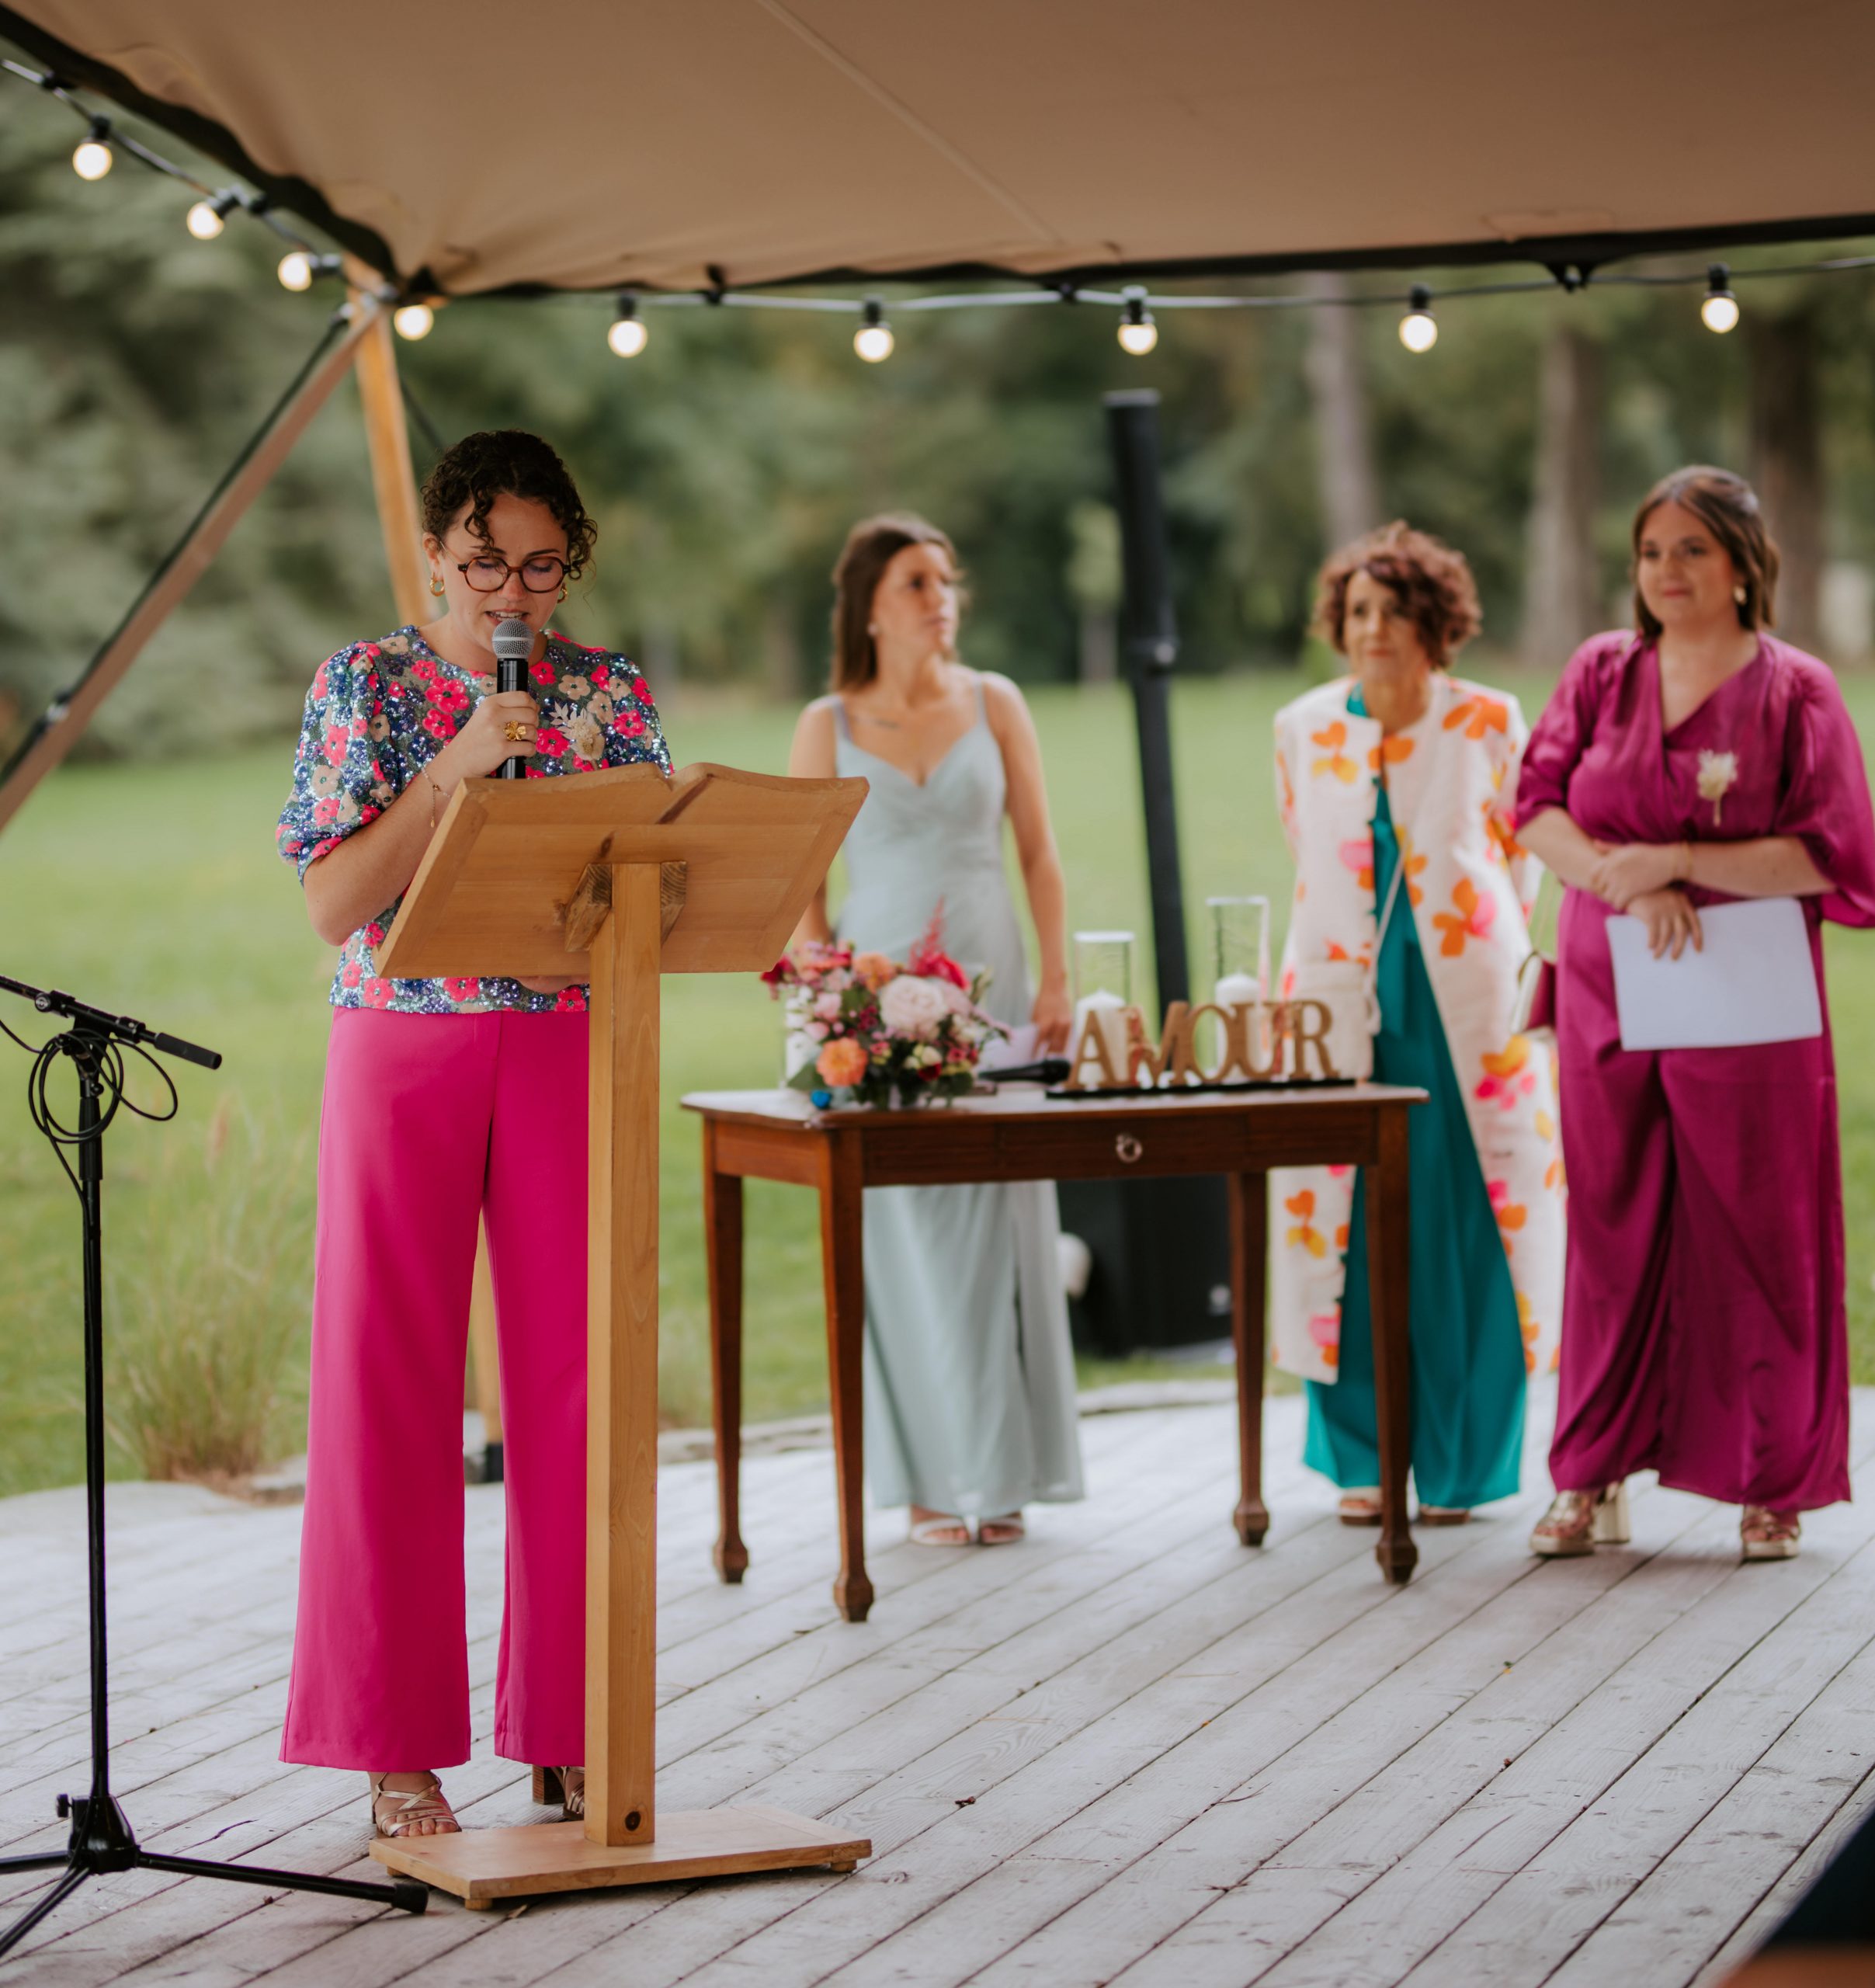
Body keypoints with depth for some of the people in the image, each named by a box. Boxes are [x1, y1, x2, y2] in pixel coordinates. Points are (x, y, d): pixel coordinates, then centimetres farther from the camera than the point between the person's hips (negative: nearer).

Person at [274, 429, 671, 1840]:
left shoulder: (613, 694, 7)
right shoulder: (365, 686, 1)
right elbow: (333, 905, -7)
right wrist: (452, 769, -16)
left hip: (567, 1054, 2)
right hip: (402, 1052, -2)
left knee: (573, 1381, 1)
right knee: (391, 1388, -1)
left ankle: (573, 1730, 11)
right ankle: (400, 1745, 7)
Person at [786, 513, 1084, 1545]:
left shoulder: (994, 704, 6)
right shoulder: (827, 726, 3)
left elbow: (1038, 851, 8)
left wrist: (1056, 979, 0)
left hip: (989, 979, 1)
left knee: (998, 1219, 0)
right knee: (901, 1227, -2)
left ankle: (1002, 1469, 9)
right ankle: (930, 1478, 4)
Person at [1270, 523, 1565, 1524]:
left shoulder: (1489, 723, 0)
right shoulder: (1303, 730, 6)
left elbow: (1517, 853, 11)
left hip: (1462, 996, -2)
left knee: (1463, 1222, -2)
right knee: (1346, 1220, 2)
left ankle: (1456, 1461, 8)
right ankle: (1363, 1456, 13)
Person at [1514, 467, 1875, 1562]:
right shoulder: (1603, 672, 7)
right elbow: (1538, 805, 0)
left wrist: (1671, 861, -18)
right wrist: (1628, 886, -17)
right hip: (1610, 1000, 3)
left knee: (1756, 1237, 1)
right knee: (1614, 1230, 6)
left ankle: (1774, 1483, 11)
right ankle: (1598, 1475, 14)